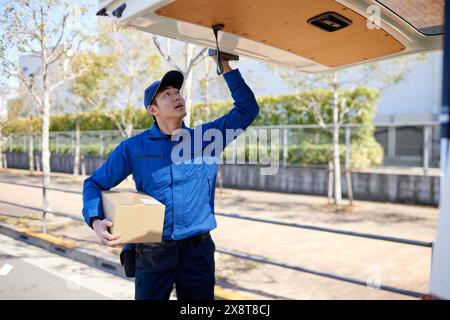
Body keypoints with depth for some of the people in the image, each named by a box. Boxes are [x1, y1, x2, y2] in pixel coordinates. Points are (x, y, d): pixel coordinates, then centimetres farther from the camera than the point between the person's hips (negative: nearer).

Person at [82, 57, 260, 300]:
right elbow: (94, 183, 4)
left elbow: (248, 109, 3)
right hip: (153, 252, -1)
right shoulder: (133, 147, -1)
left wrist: (226, 68, -3)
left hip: (199, 250, 1)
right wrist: (95, 221, -14)